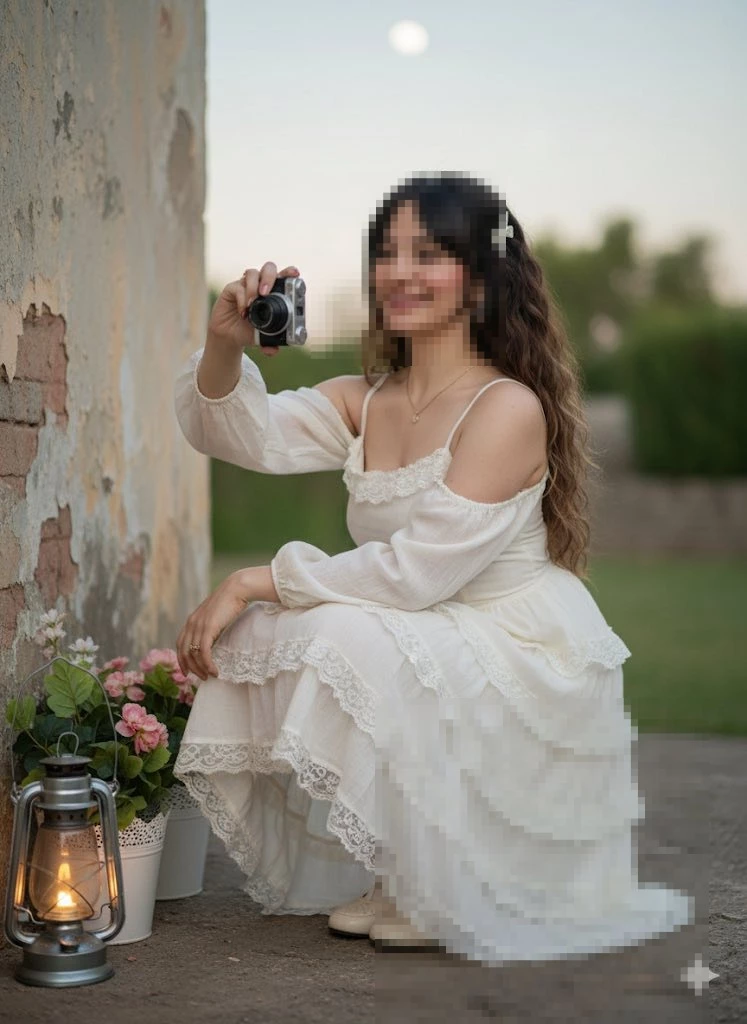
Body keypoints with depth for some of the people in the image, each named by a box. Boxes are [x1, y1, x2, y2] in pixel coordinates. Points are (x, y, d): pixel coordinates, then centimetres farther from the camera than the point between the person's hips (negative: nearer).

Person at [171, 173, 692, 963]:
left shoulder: (509, 408, -16)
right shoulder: (363, 402, 7)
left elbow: (416, 571, -22)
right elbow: (241, 434, -4)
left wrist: (257, 583, -19)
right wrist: (225, 344, -24)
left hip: (520, 663, -8)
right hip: (427, 654, 8)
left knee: (341, 644, -28)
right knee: (255, 644, -9)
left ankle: (443, 894, -7)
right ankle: (396, 878, 7)